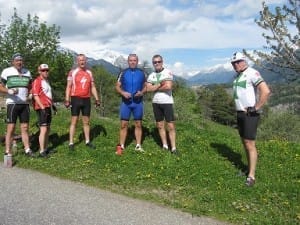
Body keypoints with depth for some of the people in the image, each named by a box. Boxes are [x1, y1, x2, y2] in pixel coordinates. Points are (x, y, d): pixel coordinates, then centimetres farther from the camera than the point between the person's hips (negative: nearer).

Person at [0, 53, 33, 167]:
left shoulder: (27, 72, 13)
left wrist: (30, 94, 6)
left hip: (25, 104, 5)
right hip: (12, 103, -4)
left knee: (25, 127, 8)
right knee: (11, 128, -5)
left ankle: (27, 149, 14)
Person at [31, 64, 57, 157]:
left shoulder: (47, 81, 18)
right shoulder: (37, 81, -11)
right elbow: (35, 96, -17)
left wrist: (53, 105, 23)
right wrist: (42, 107, -23)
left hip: (48, 107, 9)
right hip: (42, 108, -9)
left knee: (48, 129, 14)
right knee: (43, 129, -11)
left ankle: (46, 148, 24)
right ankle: (42, 151, -7)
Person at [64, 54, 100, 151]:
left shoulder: (89, 73, 10)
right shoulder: (72, 72, -2)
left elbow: (93, 87, 13)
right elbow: (68, 87, -4)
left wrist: (97, 99, 7)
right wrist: (67, 100, -13)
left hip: (86, 99, 4)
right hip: (76, 99, -4)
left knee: (86, 121, 10)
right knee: (74, 121, 0)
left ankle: (87, 141, 20)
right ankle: (71, 143, 6)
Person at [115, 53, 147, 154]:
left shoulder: (142, 73, 4)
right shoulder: (123, 73, 2)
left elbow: (145, 86, 8)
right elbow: (117, 86, 4)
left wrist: (142, 92, -13)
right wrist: (123, 93, -15)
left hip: (138, 102, 1)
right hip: (126, 102, -1)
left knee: (138, 124, 7)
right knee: (123, 124, 1)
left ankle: (138, 145, 15)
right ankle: (121, 146, 9)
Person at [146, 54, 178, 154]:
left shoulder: (168, 72, -5)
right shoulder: (151, 75, 8)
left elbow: (168, 86, -18)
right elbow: (148, 89, -5)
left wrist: (155, 88, -7)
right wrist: (160, 85, -13)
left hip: (167, 102, -4)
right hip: (156, 102, 5)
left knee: (171, 126, -4)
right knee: (160, 125, 9)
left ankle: (173, 148, 1)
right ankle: (165, 146, 19)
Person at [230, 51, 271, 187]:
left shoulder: (252, 73, -14)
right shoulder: (238, 76, 13)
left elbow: (266, 91, -24)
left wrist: (255, 108, -20)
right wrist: (238, 107, 14)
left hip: (250, 115, -9)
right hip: (240, 114, 9)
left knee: (250, 144, -8)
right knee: (245, 143, 12)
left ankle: (251, 176, -2)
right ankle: (249, 169, 22)